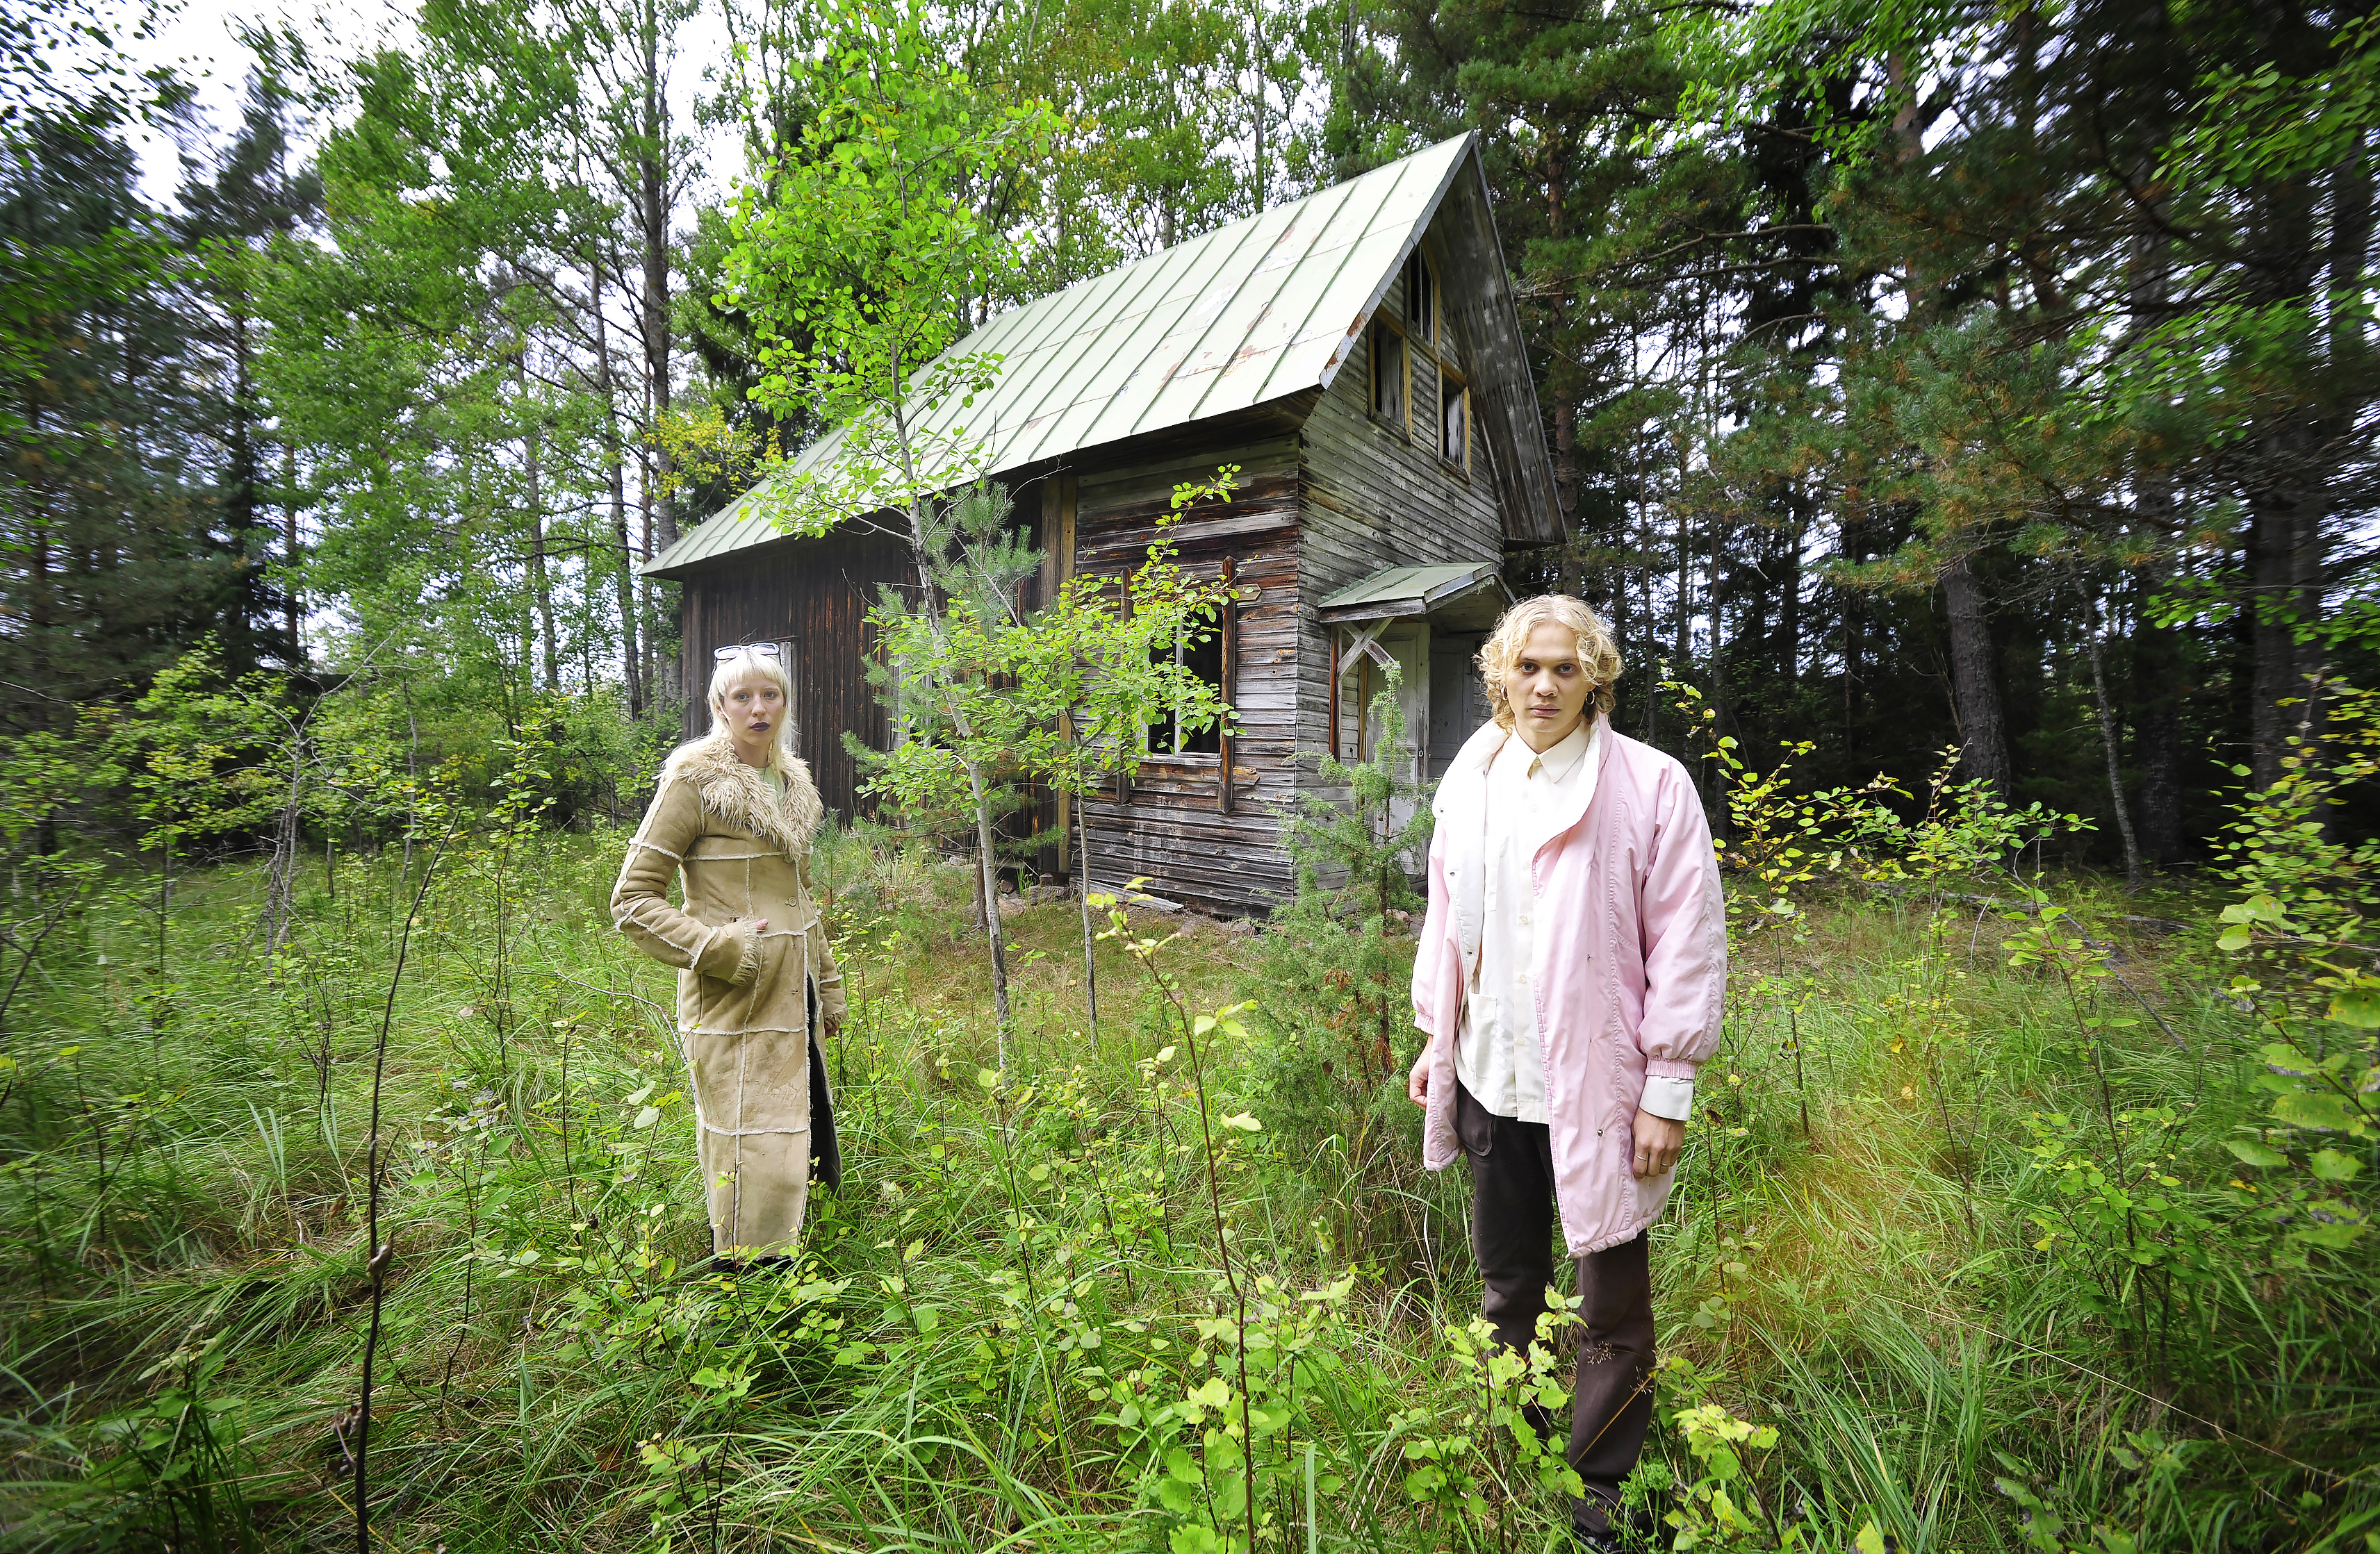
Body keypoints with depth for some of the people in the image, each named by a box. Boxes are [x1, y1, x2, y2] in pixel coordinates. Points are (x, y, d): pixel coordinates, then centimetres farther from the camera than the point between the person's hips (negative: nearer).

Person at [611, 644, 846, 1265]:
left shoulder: (792, 783, 11)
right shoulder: (695, 781, -10)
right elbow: (632, 899, -10)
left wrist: (828, 986, 18)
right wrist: (719, 949, -19)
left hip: (793, 1000, 7)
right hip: (737, 1005, -7)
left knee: (800, 1145, 15)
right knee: (754, 1166, -2)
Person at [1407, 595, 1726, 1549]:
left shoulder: (1651, 787, -9)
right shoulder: (1470, 779, 4)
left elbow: (1688, 945, -9)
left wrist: (1668, 1091, -9)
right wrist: (1434, 1038, 14)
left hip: (1596, 1087, -4)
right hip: (1491, 1078, 4)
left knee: (1611, 1309, 12)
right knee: (1506, 1289, 22)